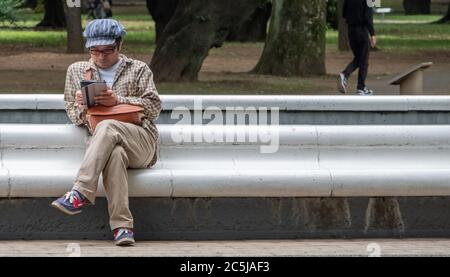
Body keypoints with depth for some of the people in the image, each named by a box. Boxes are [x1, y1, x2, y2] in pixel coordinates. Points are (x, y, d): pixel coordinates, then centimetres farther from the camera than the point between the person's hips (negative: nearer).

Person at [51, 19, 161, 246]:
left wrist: (118, 100, -8)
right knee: (115, 153, -39)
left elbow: (154, 107, 7)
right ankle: (122, 226, -50)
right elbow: (74, 117, 22)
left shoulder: (139, 69, 19)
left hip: (140, 140, -1)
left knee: (107, 127, -37)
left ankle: (80, 193, -46)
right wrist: (81, 106, -3)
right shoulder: (77, 70, 24)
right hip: (100, 143, 1)